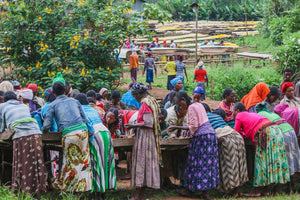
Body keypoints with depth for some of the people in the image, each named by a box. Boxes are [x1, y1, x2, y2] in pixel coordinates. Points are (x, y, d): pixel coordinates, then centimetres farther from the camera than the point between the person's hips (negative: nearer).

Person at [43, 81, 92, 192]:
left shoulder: (53, 105, 9)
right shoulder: (74, 101, 20)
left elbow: (47, 125, 5)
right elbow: (84, 119, 19)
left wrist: (43, 131, 25)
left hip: (69, 134, -3)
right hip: (82, 130, 3)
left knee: (70, 161, 6)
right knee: (83, 159, 10)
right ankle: (84, 185, 14)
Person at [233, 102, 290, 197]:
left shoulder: (239, 116, 10)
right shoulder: (252, 114, 33)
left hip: (265, 132, -8)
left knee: (261, 160, -3)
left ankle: (257, 190, 0)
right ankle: (265, 190, 12)